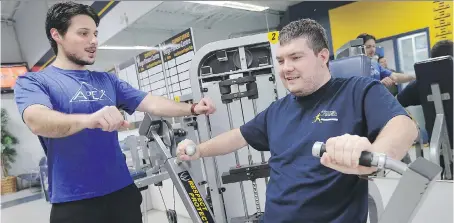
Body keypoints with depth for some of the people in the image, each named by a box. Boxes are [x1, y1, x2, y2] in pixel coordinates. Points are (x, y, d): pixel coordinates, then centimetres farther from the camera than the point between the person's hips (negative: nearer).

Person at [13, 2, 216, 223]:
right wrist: (89, 119, -44)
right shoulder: (33, 81, -4)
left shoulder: (107, 80, 9)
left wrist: (192, 109, -12)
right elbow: (37, 121, -24)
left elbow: (151, 103, 3)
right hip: (73, 201, -4)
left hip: (122, 191, 5)